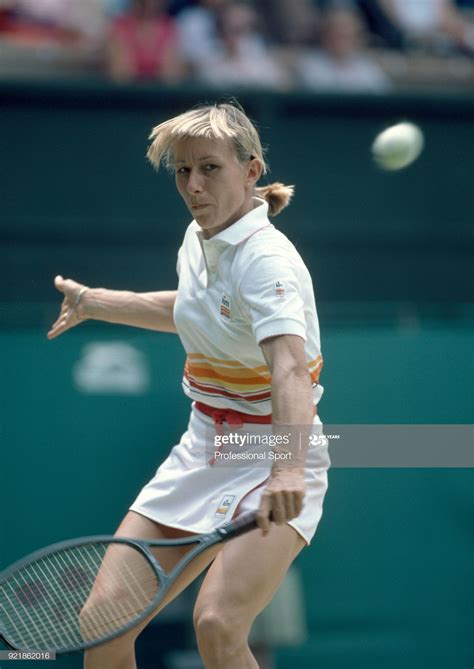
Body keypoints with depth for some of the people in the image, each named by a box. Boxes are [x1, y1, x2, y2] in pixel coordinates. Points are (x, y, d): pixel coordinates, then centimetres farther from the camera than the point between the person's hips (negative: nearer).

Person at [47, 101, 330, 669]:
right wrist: (93, 302, 36)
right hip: (201, 451, 8)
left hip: (271, 465, -8)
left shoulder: (266, 259, -21)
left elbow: (291, 369, -39)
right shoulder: (198, 239, 4)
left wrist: (289, 470, -56)